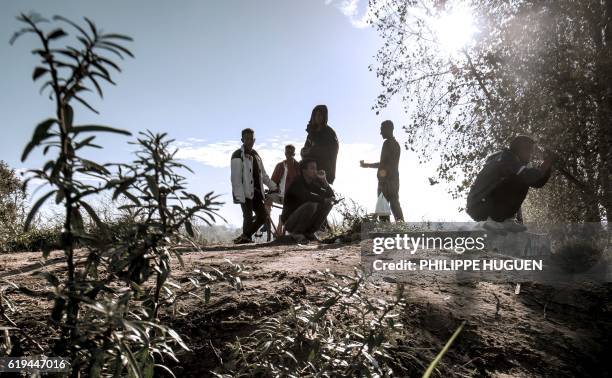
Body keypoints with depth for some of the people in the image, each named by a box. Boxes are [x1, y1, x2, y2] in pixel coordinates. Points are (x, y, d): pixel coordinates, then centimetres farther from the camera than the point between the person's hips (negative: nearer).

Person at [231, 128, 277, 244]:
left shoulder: (255, 154, 17)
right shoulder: (238, 155, -8)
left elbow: (263, 175, 24)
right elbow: (236, 178, -16)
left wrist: (273, 187, 20)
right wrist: (239, 197, -24)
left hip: (256, 192, 8)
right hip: (245, 192, -8)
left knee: (263, 216, 8)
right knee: (248, 217, -16)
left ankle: (245, 237, 20)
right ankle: (245, 237, 2)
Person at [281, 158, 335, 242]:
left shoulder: (313, 184, 5)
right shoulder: (297, 182, -17)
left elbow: (331, 195, 0)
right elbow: (307, 197, -35)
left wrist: (324, 180, -11)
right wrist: (324, 199, -26)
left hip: (305, 220, 7)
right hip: (290, 220, -7)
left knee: (328, 204, -4)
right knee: (311, 205, -32)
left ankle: (309, 232, 1)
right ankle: (295, 232, -12)